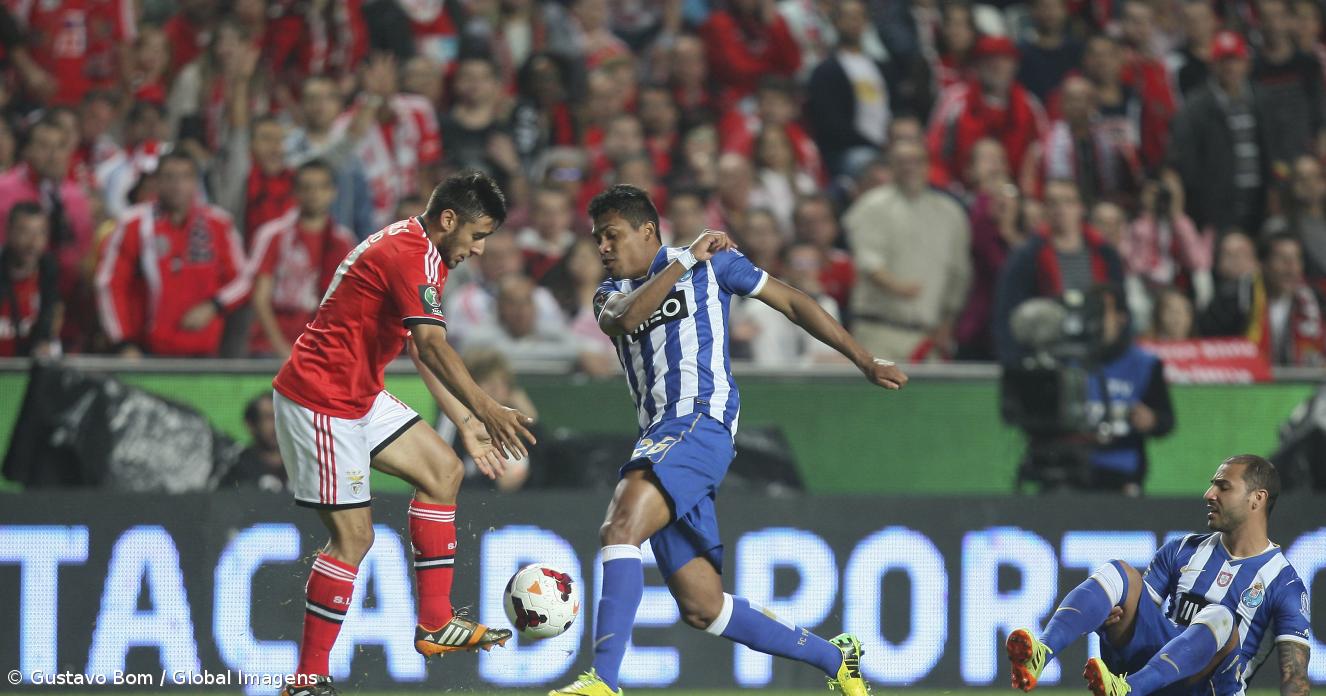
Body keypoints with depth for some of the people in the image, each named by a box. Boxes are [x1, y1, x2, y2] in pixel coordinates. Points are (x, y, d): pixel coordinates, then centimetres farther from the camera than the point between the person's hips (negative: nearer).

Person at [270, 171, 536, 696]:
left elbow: (423, 353, 19)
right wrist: (485, 410, -37)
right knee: (353, 537, -10)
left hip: (360, 396, 11)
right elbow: (433, 346, -31)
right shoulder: (415, 255, -19)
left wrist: (467, 424, 15)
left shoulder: (410, 248, 14)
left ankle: (435, 624, 13)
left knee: (442, 470, 11)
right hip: (321, 402, -11)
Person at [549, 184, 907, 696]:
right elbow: (621, 319, -4)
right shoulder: (612, 293, 21)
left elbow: (790, 302, 14)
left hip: (701, 423, -7)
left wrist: (865, 361, 14)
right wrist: (685, 260, -6)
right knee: (702, 608, 4)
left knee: (622, 526, -29)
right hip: (659, 439, 7)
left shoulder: (709, 263, 9)